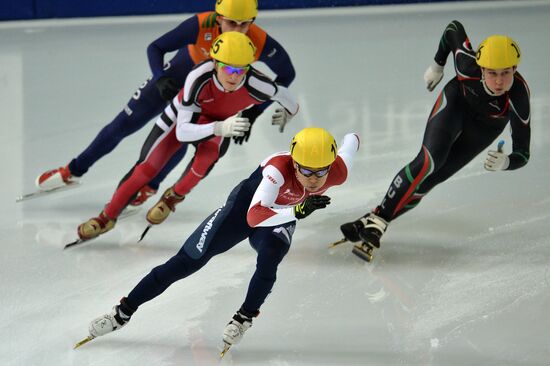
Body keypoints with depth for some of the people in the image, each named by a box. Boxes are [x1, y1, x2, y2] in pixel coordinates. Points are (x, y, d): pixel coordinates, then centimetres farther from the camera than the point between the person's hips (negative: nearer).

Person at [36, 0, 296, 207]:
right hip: (183, 69, 0)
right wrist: (160, 79, -41)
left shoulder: (260, 43, -36)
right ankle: (74, 171, 24)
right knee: (125, 123, 4)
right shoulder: (201, 26, -37)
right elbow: (155, 48, -24)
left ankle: (149, 186, 21)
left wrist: (254, 112, -23)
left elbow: (286, 75, -19)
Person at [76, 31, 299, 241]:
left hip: (222, 122, 1)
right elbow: (182, 131, -40)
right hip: (186, 112, -1)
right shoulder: (199, 78, -41)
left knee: (205, 160, -27)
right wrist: (220, 128, -54)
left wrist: (288, 113, 9)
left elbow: (283, 95, -13)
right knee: (147, 168, -4)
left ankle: (173, 196, 5)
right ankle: (107, 217, 15)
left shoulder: (256, 85, -37)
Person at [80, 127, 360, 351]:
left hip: (280, 220, 2)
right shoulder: (279, 168, -40)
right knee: (188, 261, -4)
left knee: (269, 259, -32)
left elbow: (352, 140, -9)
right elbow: (253, 217, -49)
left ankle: (244, 318, -7)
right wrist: (298, 211, -61)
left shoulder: (337, 174, -31)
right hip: (247, 203, -2)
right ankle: (123, 312, 8)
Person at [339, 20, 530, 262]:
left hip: (485, 126, 0)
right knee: (429, 159, -24)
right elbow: (454, 28, -15)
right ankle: (377, 218, -22)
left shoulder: (518, 97, -39)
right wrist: (437, 66, -3)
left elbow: (523, 154, -35)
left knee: (435, 176, -8)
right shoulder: (469, 65, -36)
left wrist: (505, 162, -57)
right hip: (457, 100, 0)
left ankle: (375, 222, -3)